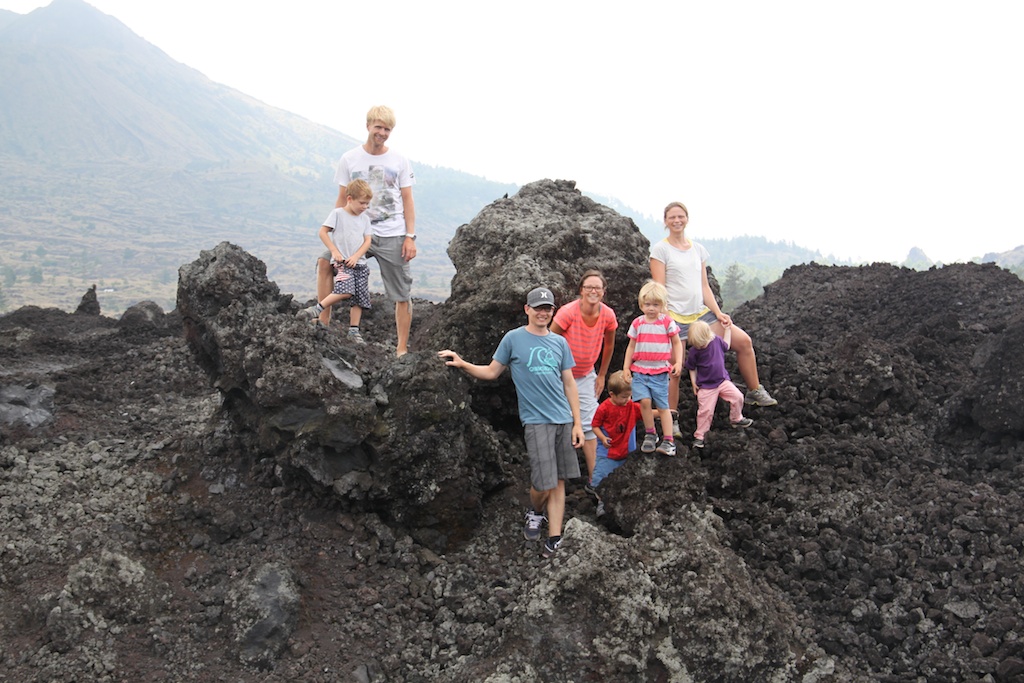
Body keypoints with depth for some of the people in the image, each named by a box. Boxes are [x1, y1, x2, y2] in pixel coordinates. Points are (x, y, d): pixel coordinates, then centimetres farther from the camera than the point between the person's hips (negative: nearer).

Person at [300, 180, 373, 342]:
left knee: (360, 299, 3)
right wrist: (334, 251, -10)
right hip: (341, 262, -6)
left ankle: (354, 331, 9)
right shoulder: (338, 214, -2)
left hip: (359, 262, 6)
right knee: (346, 291, -27)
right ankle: (318, 310, -14)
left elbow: (367, 241, 6)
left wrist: (356, 257, -9)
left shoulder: (365, 218, 11)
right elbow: (323, 232, -3)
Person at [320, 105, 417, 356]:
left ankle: (402, 349, 12)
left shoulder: (399, 161, 3)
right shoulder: (350, 159, 4)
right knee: (325, 263, -20)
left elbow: (408, 202, 4)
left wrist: (410, 237, -4)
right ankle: (323, 324, -14)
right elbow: (342, 201, 7)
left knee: (402, 295, 1)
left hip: (393, 237, -1)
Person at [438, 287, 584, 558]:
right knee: (544, 483, -8)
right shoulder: (513, 338, 1)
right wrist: (462, 364, -10)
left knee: (559, 481, 4)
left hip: (564, 421, 4)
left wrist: (577, 423, 8)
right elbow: (491, 371, 6)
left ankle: (554, 538, 10)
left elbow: (569, 383, 13)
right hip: (536, 421, -4)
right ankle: (535, 512, 24)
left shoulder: (560, 342, 12)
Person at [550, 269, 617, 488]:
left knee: (589, 425, 2)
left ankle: (593, 477, 6)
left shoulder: (608, 316, -11)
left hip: (586, 376, 3)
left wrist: (601, 375, 12)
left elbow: (609, 345, 7)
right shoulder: (568, 312, -23)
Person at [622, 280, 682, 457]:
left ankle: (668, 440, 6)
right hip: (639, 370, 2)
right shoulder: (637, 323, 5)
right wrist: (626, 367, 7)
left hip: (660, 371, -1)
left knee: (662, 406, 1)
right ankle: (650, 434, 5)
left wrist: (678, 363, -5)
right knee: (644, 401, -13)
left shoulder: (667, 322, 0)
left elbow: (677, 343, 6)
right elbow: (631, 346, 12)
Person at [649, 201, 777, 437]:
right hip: (675, 317, -5)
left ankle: (755, 392, 15)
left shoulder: (698, 249, 13)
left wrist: (718, 313, 2)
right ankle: (672, 421, 9)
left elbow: (704, 287, 13)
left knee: (743, 341, 0)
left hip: (701, 312, 6)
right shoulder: (660, 249, -3)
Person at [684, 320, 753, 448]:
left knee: (737, 397, -6)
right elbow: (691, 368, 0)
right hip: (706, 386, -4)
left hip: (722, 380, 4)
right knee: (706, 411, -7)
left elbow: (726, 346, 16)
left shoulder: (716, 340, -8)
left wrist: (728, 329, 15)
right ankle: (699, 436, 8)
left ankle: (736, 419, 22)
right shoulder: (693, 351, -16)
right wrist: (693, 382, -4)